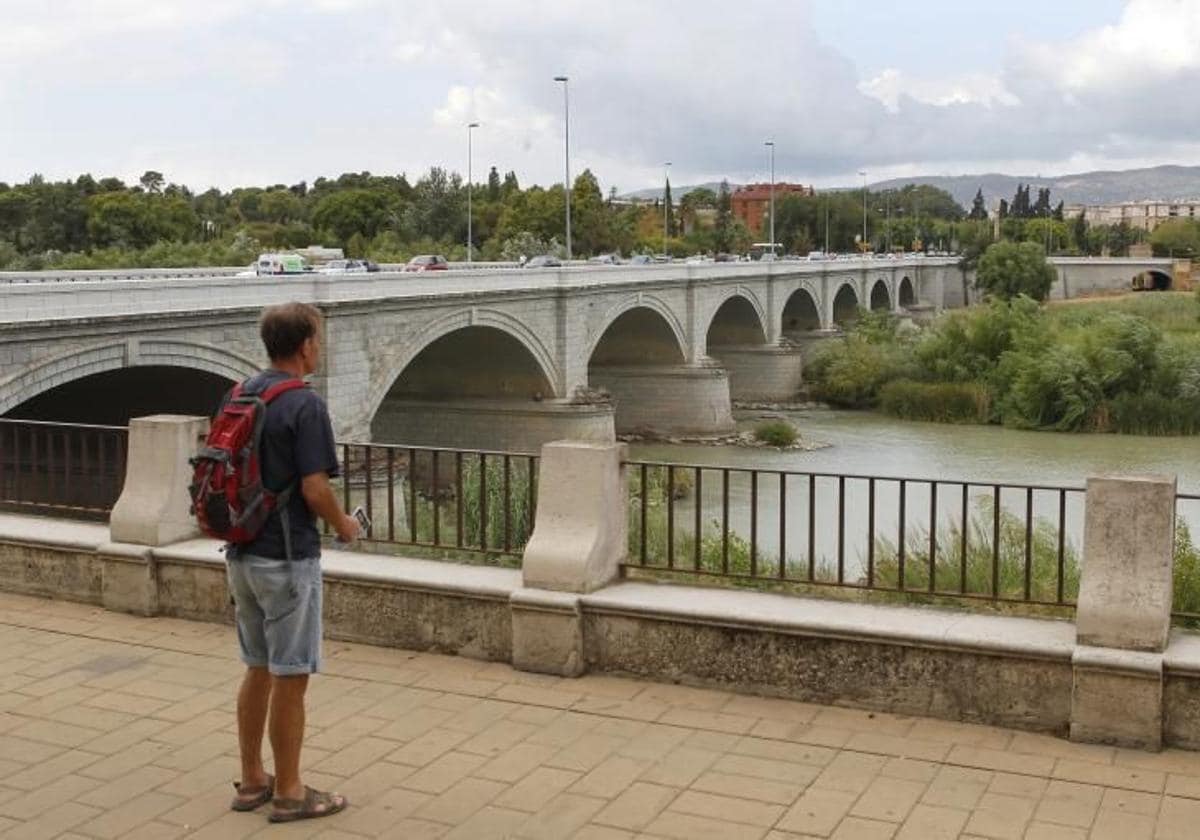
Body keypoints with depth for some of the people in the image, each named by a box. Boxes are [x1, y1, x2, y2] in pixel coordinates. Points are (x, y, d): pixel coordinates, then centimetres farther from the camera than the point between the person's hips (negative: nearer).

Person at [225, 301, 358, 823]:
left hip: (241, 551, 8)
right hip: (286, 557, -8)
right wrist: (343, 524, -2)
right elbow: (315, 489, -20)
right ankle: (288, 793, 13)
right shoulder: (305, 404, -17)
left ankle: (251, 781, 26)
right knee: (290, 676, 3)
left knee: (258, 668, 18)